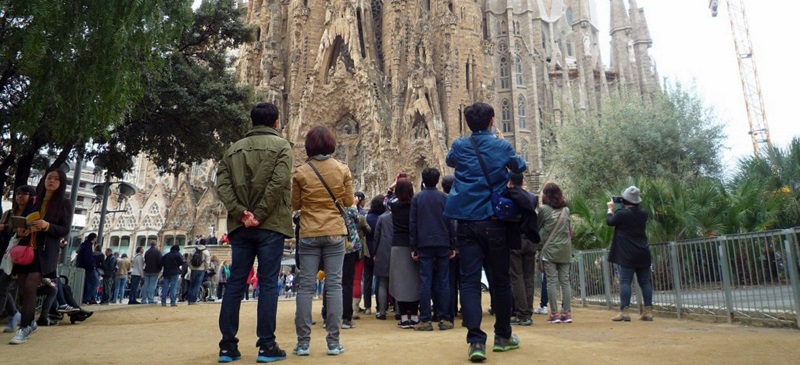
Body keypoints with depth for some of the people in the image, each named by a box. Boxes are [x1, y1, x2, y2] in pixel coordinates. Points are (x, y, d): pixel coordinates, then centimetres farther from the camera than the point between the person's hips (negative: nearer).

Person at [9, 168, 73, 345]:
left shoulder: (64, 204, 2)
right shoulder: (33, 201, 14)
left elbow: (65, 230, -3)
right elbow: (21, 221, 17)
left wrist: (47, 226, -21)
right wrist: (20, 230, -6)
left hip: (45, 252, -5)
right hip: (26, 249, 5)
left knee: (30, 286, -15)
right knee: (22, 288, 7)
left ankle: (24, 328, -10)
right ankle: (30, 322, 25)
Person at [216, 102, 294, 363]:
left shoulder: (234, 149, 15)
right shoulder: (281, 146, 1)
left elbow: (222, 184, 2)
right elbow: (278, 182, -14)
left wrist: (241, 213, -7)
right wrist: (260, 215, -12)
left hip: (240, 225, 4)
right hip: (270, 225, -4)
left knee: (235, 283, 7)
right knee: (268, 284, 0)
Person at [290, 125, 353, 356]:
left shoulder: (301, 172, -4)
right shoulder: (342, 170, -2)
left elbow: (295, 205, 2)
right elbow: (349, 202, 3)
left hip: (309, 234, 0)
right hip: (335, 233, 0)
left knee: (305, 286, 4)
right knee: (334, 285, 3)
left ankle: (303, 343, 6)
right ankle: (333, 342, 4)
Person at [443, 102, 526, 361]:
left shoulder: (459, 146, 3)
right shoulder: (502, 146, 1)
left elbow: (449, 161, 27)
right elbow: (521, 167, 21)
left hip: (467, 222, 1)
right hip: (494, 221, 0)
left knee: (470, 281, -1)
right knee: (500, 280, 12)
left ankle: (476, 340, -13)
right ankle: (503, 336, 25)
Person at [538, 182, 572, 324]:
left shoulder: (543, 209, -6)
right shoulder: (566, 210, 7)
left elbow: (537, 226, 5)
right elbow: (568, 229, 14)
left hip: (549, 250, -4)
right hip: (565, 250, 4)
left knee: (552, 281, -1)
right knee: (565, 281, 6)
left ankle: (554, 314, -1)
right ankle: (566, 313, 6)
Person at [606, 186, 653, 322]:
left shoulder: (622, 213, -11)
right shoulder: (643, 213, 7)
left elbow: (609, 221, 4)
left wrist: (610, 209, 20)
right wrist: (619, 210, 21)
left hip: (628, 254, -6)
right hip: (643, 253, 6)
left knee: (625, 281, -4)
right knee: (645, 282, 8)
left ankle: (624, 312, -7)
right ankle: (648, 312, 9)